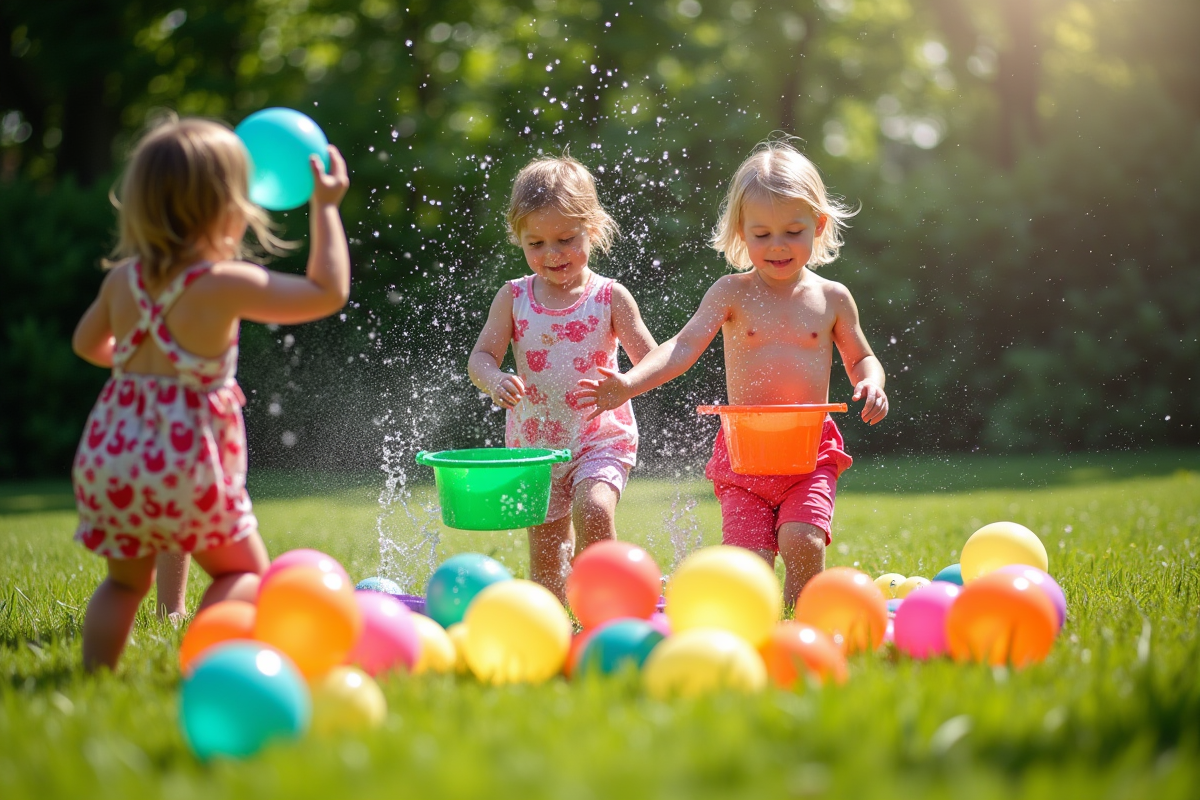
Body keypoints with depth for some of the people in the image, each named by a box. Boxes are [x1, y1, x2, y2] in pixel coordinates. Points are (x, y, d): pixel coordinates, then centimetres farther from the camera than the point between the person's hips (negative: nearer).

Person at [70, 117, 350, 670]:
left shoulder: (122, 280, 4)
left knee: (125, 580, 23)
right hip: (188, 464, -5)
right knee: (245, 572, 14)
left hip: (107, 460, 5)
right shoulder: (225, 284, -13)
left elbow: (87, 344, 23)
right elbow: (328, 293, -6)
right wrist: (326, 209, 3)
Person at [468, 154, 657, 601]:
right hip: (535, 441, 3)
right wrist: (494, 380, -28)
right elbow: (481, 356, -3)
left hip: (600, 436, -3)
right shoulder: (513, 298, 0)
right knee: (546, 550, 9)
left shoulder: (610, 297, -5)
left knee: (594, 512, -28)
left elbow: (653, 359, -7)